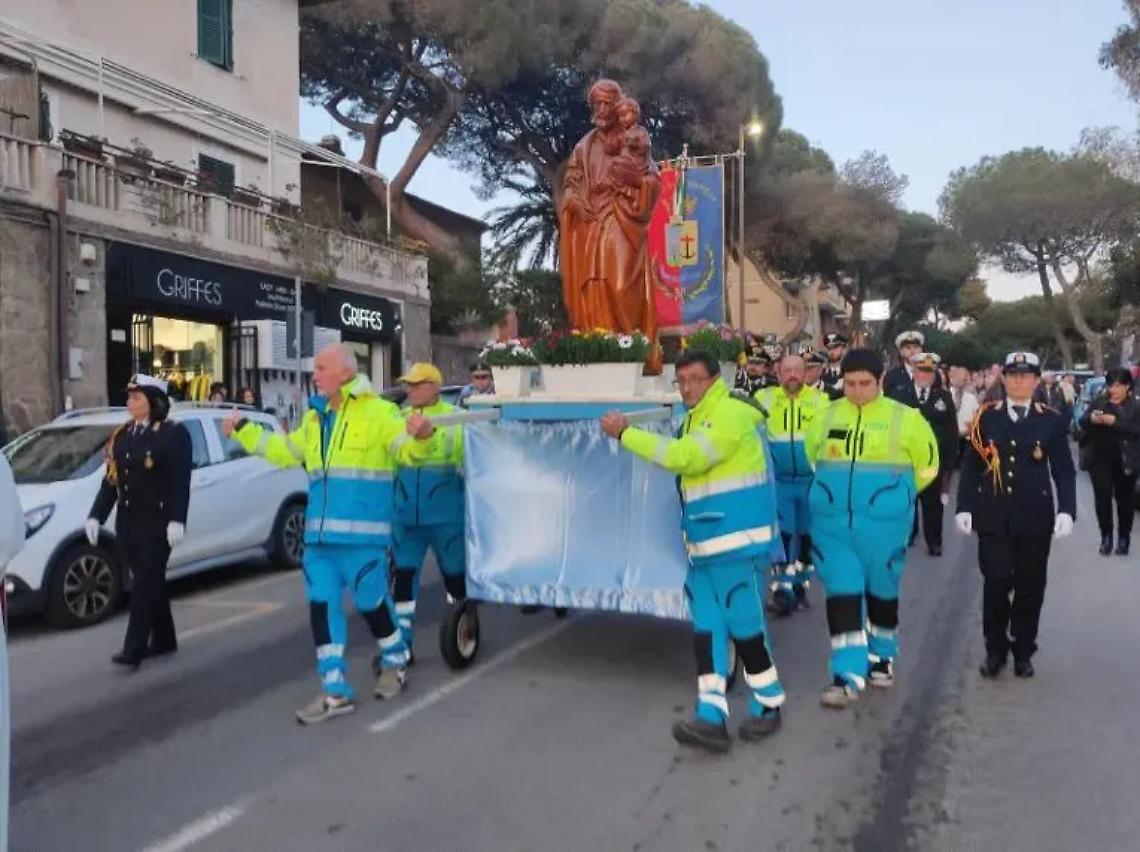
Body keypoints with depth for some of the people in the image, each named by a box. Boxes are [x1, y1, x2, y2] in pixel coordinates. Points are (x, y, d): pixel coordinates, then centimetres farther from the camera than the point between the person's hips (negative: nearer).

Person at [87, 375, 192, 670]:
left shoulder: (173, 433, -8)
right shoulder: (122, 435, 12)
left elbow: (180, 481, -14)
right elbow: (111, 479, 14)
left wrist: (177, 520, -21)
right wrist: (96, 515, 7)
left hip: (157, 522, -7)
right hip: (127, 522, 7)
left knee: (146, 582, -7)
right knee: (149, 581, 14)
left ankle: (133, 650, -7)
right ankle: (163, 640, 25)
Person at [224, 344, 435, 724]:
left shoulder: (378, 412, -8)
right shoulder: (314, 418, 15)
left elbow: (407, 450, -15)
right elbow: (285, 451, 29)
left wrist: (420, 436, -37)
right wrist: (244, 430, 29)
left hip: (362, 531, -7)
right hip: (320, 532, 7)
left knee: (372, 600, 4)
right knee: (322, 605, 6)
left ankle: (395, 662, 32)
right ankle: (335, 691, 16)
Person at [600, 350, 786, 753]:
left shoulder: (730, 414, -14)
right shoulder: (695, 419, 17)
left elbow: (684, 457, -23)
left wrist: (625, 433, -17)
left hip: (738, 540, -9)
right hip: (706, 543, 9)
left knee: (743, 623, -2)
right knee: (706, 626, 3)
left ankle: (769, 703, 18)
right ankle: (712, 717, 4)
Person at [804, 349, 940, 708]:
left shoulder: (904, 418, -5)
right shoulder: (827, 416, 2)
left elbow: (927, 465, 6)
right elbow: (812, 454, 20)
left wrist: (894, 493, 8)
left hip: (883, 523, -1)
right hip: (832, 522, 2)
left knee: (881, 590, 14)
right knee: (841, 593, -3)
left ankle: (882, 657, 36)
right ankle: (847, 674, 2)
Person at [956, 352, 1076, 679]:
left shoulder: (1051, 420, 3)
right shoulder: (986, 416, 2)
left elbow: (1064, 470, 2)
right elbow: (971, 465, 3)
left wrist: (1066, 509, -10)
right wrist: (964, 507, -3)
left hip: (1035, 518, 1)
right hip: (993, 517, -1)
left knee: (1030, 586, 9)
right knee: (996, 584, 0)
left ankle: (1023, 651, 24)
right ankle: (995, 650, 16)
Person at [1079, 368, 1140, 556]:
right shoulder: (1099, 401, 2)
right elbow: (1082, 422, -2)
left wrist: (1115, 422, -28)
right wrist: (1091, 418, -24)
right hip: (1101, 459, 2)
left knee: (1124, 499, 8)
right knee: (1102, 498, -1)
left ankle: (1124, 538, 20)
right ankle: (1106, 536, 11)